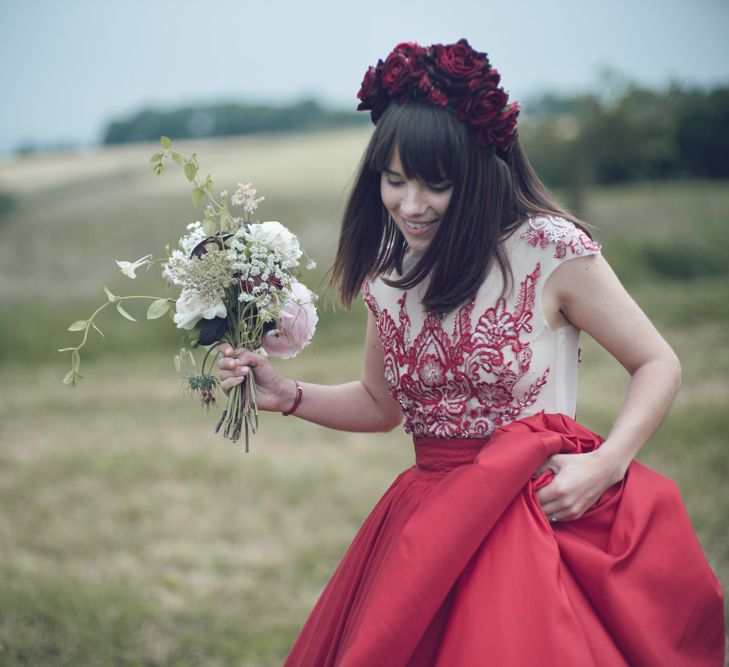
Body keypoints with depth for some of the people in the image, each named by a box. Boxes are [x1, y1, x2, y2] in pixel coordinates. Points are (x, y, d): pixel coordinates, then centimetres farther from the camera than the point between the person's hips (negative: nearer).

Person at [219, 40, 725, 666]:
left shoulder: (551, 251, -13)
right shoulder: (386, 271, 3)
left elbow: (659, 365, -5)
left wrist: (604, 465, -19)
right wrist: (287, 394, 4)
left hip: (540, 515, -5)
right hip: (427, 524, 5)